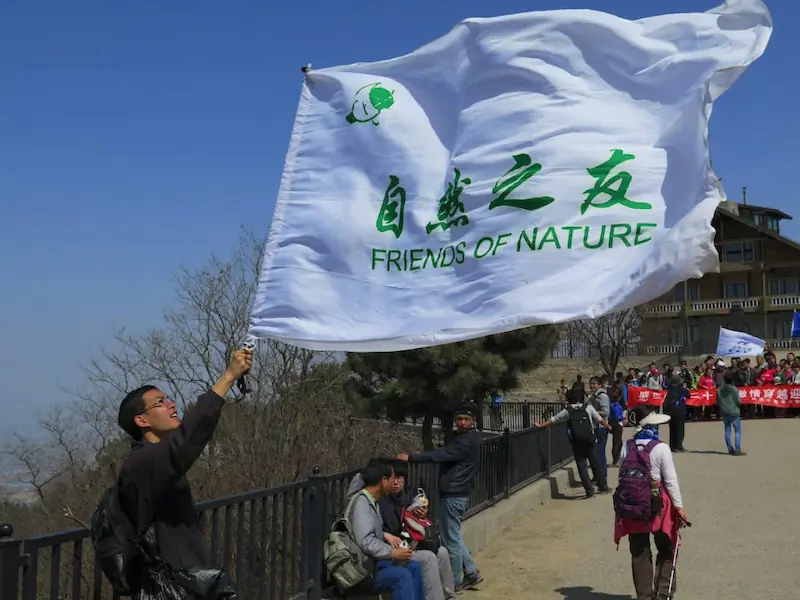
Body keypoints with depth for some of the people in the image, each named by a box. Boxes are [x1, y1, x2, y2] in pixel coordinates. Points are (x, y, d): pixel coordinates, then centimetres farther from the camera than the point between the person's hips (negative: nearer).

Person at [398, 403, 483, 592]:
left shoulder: (466, 441, -19)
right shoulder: (467, 436, 14)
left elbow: (441, 455, -27)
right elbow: (447, 454, 17)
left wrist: (411, 458, -27)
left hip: (453, 495, -10)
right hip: (456, 493, 10)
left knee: (451, 538, -1)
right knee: (453, 536, 18)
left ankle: (455, 582, 11)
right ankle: (471, 573, 23)